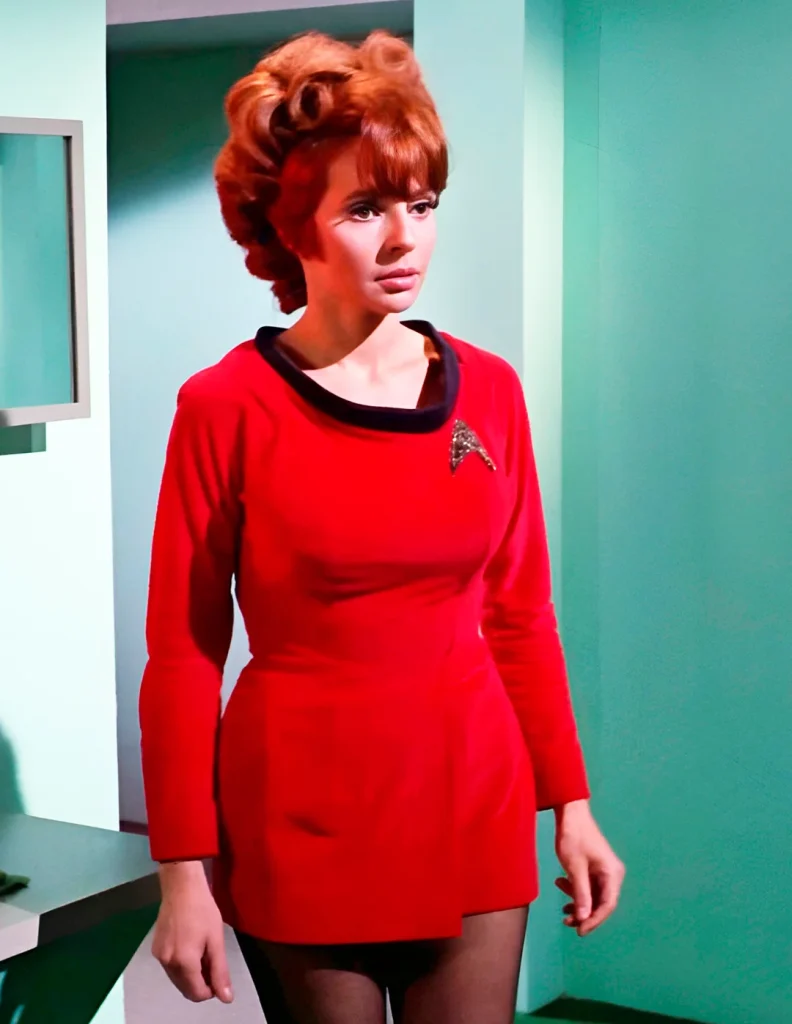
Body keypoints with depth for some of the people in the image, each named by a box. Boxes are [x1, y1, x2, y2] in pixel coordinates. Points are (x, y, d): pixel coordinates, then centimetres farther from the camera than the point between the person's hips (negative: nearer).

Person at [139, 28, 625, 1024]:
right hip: (300, 823, -3)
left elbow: (519, 614, 8)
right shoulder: (226, 406, -8)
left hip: (474, 811, 3)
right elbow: (183, 652, -6)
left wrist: (571, 802, 8)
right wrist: (184, 872, -7)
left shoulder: (488, 389, 2)